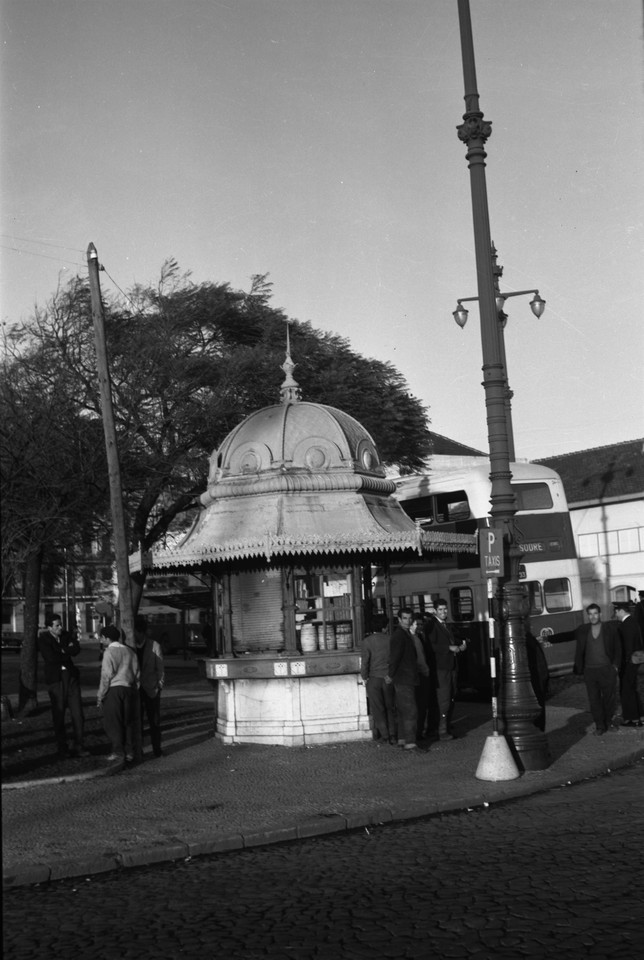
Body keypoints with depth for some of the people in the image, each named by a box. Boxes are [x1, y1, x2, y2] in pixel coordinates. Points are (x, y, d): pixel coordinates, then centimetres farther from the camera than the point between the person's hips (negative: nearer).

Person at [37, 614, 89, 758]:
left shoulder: (65, 635, 8)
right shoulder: (43, 640, -5)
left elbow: (76, 649, -7)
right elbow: (51, 658, -19)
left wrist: (62, 650, -14)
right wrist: (67, 652, -8)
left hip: (71, 677, 4)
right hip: (56, 680, -4)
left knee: (78, 714, 0)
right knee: (58, 717, 3)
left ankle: (78, 747, 8)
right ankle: (62, 749, 14)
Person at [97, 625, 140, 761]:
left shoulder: (109, 652, -9)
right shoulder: (129, 651, 9)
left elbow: (106, 675, -13)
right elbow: (137, 672, 10)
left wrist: (100, 695, -7)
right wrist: (134, 689, 18)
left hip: (113, 689, -6)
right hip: (128, 688, 6)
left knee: (112, 721, 2)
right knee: (126, 721, 12)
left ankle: (118, 751, 1)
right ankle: (128, 752, 12)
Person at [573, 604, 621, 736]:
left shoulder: (610, 629, 3)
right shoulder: (582, 631, 7)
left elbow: (618, 649, 7)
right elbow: (579, 652, 12)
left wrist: (615, 665, -2)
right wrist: (580, 669, 5)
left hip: (607, 669, -1)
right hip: (589, 670, 1)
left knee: (609, 697, 3)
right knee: (594, 700, 2)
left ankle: (610, 721, 23)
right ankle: (600, 726, 11)